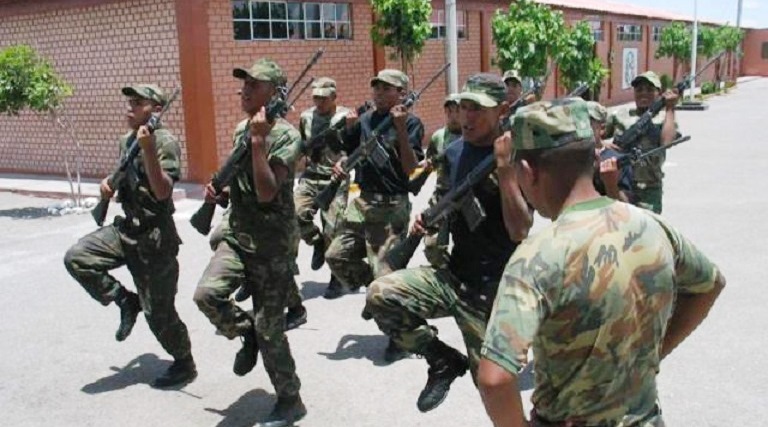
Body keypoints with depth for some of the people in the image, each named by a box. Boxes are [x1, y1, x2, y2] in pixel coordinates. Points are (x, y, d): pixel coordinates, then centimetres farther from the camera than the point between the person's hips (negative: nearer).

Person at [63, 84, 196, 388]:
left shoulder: (165, 141, -14)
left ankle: (185, 365, 22)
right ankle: (126, 301, 7)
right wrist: (110, 184, 2)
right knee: (77, 258, -11)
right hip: (125, 228, 8)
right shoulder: (126, 141, 11)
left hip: (155, 238, -8)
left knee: (158, 311, 0)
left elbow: (162, 192, -24)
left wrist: (148, 149, -32)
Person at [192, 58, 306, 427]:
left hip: (271, 246, -7)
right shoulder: (241, 129, 10)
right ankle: (246, 333, 14)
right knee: (206, 294, -17)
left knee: (269, 329, -1)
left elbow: (266, 192, -25)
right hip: (237, 236, 7)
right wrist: (219, 187, 6)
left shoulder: (286, 136, -14)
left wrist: (258, 140, -28)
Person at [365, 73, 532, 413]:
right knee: (379, 295, -13)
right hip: (453, 276, 6)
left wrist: (504, 166, -28)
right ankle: (443, 360, 6)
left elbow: (519, 232, -23)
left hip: (492, 290, -6)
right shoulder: (454, 152, 7)